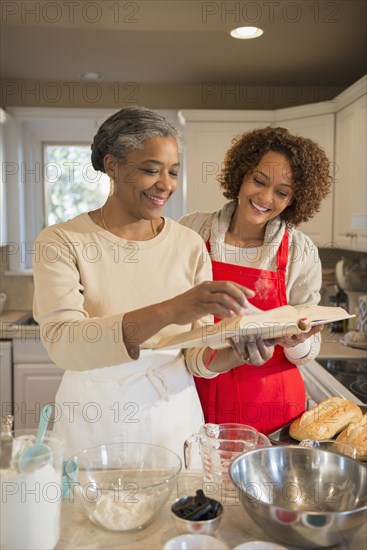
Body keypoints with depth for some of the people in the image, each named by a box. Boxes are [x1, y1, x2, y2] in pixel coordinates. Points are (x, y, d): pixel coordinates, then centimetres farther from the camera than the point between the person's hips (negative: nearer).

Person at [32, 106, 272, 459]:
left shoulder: (189, 245, -3)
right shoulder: (61, 242, -11)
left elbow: (196, 356, -2)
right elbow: (62, 342, -27)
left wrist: (233, 354, -25)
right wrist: (169, 311, -39)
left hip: (175, 414, 3)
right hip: (95, 421, -2)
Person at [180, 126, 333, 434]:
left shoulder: (301, 252, -5)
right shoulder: (193, 229, -5)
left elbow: (307, 352, 1)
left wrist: (294, 342, -20)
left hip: (269, 402, 0)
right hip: (198, 394, 0)